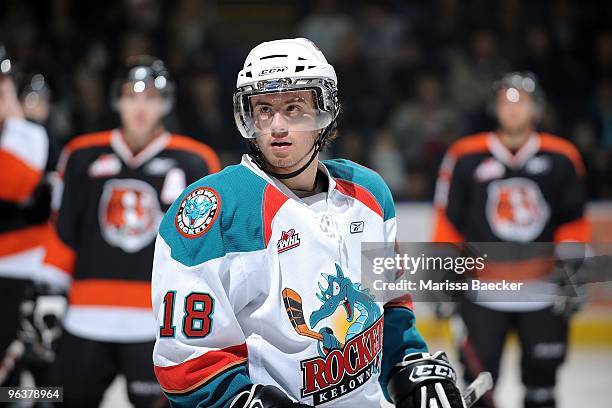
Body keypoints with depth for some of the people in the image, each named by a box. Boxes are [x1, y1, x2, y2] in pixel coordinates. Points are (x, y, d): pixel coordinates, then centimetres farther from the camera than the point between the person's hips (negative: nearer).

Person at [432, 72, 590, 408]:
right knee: (479, 373, -5)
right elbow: (449, 222, 4)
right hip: (483, 290, -1)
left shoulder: (561, 158, 2)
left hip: (542, 291, 2)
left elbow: (572, 222, 9)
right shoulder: (466, 156, -2)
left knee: (542, 376, 8)